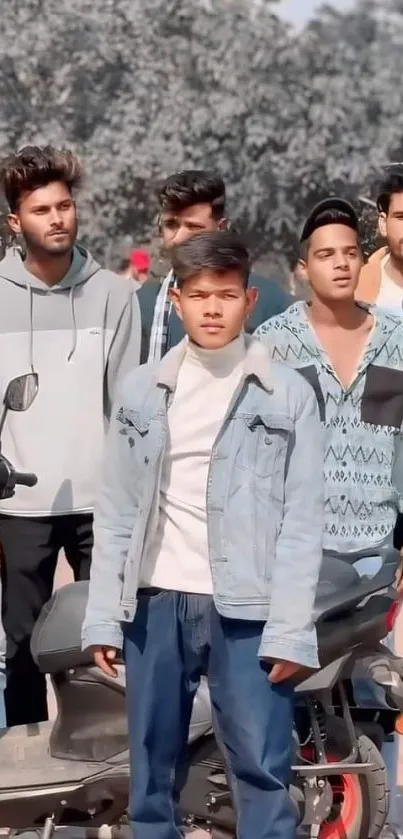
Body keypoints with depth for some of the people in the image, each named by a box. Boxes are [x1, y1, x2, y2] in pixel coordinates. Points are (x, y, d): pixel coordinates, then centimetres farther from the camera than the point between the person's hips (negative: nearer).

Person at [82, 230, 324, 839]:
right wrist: (103, 617, 3)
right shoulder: (141, 391, 9)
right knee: (151, 767, 10)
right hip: (156, 604, 3)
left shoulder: (289, 395, 1)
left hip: (247, 610, -3)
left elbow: (302, 522, -2)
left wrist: (290, 629, -9)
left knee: (263, 771, -3)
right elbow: (117, 511, 9)